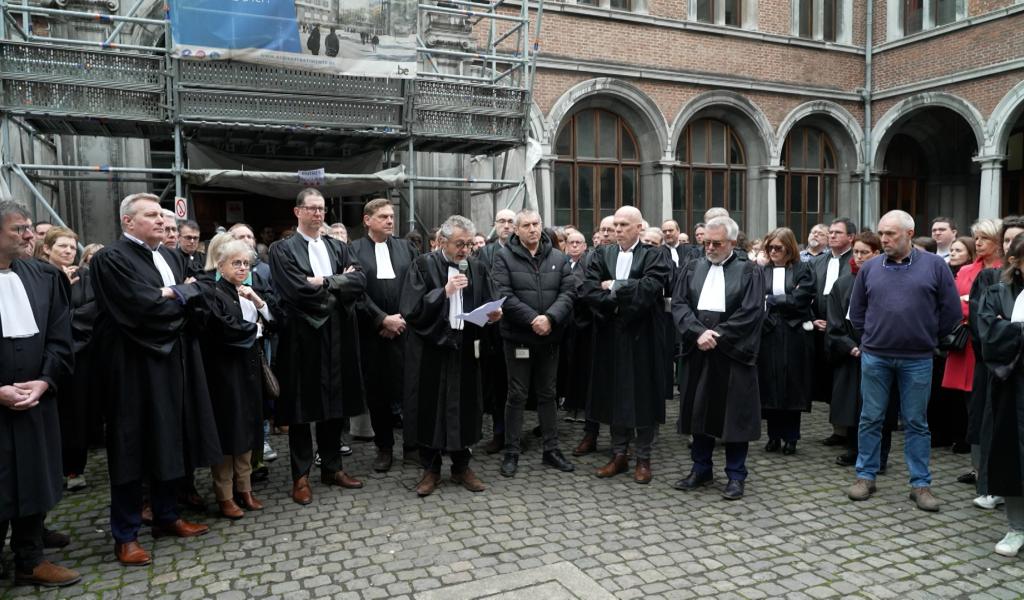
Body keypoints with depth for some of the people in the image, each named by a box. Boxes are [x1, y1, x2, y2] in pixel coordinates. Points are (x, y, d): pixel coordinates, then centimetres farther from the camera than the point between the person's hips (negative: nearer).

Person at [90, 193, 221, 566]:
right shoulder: (111, 259, -11)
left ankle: (166, 516, 28)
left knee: (170, 442, 14)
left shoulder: (171, 257, 15)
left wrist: (170, 295, -11)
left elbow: (195, 295, 6)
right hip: (135, 366, -7)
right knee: (133, 448, 1)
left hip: (172, 361, 7)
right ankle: (125, 535, 13)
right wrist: (177, 298, -6)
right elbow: (141, 306, -21)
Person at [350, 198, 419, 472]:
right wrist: (383, 320, -11)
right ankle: (384, 447, 20)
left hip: (405, 330, 1)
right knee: (377, 391, 6)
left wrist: (404, 318, -6)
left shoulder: (405, 247, 10)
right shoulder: (354, 250, 1)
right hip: (373, 333, -1)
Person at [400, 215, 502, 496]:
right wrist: (444, 292, -21)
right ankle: (431, 469, 21)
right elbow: (410, 309, -14)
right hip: (430, 351, -3)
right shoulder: (423, 265, -6)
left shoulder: (477, 267, 6)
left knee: (464, 408, 9)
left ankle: (461, 466, 26)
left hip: (464, 350, 3)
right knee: (431, 409, 6)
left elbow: (487, 306, 8)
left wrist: (493, 314, -14)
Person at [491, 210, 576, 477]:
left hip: (550, 337, 4)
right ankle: (512, 453, 14)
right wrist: (532, 319, -21)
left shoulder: (558, 257, 7)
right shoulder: (504, 257, -3)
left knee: (548, 394, 13)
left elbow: (568, 292, -1)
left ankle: (551, 449, 23)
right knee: (517, 395, 4)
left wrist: (550, 318, -17)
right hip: (518, 336, -3)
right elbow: (504, 295, -13)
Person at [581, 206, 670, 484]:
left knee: (643, 396, 5)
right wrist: (624, 300, -15)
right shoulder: (602, 254, 6)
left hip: (642, 336, -3)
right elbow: (588, 289, -6)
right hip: (610, 336, 3)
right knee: (615, 395, 10)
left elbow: (648, 289, -20)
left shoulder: (654, 256, -4)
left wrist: (613, 287, -11)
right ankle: (619, 454, 23)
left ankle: (644, 458, 18)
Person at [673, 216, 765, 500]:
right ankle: (701, 469, 25)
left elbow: (751, 312, -11)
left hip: (734, 355, -3)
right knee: (699, 411, 11)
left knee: (734, 415, 4)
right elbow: (678, 304, 0)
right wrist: (699, 332, -16)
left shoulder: (750, 271, -1)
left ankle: (735, 475, 17)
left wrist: (717, 336, -15)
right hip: (698, 353, 4)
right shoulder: (692, 269, 9)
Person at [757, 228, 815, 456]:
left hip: (794, 335, -1)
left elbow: (799, 300, -9)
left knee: (792, 385, 4)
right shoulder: (762, 271, 8)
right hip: (768, 334, 2)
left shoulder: (803, 270, 3)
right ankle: (774, 435, 15)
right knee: (770, 385, 4)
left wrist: (769, 301, -6)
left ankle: (790, 437, 14)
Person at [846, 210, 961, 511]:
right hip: (874, 357, 1)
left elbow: (951, 311, 3)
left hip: (917, 360, -1)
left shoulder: (935, 265, -2)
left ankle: (920, 484, 18)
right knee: (870, 419, 8)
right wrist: (871, 338, 10)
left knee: (916, 423, 8)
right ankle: (866, 476, 20)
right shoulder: (869, 268, 4)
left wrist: (927, 338, 7)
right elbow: (856, 310, 14)